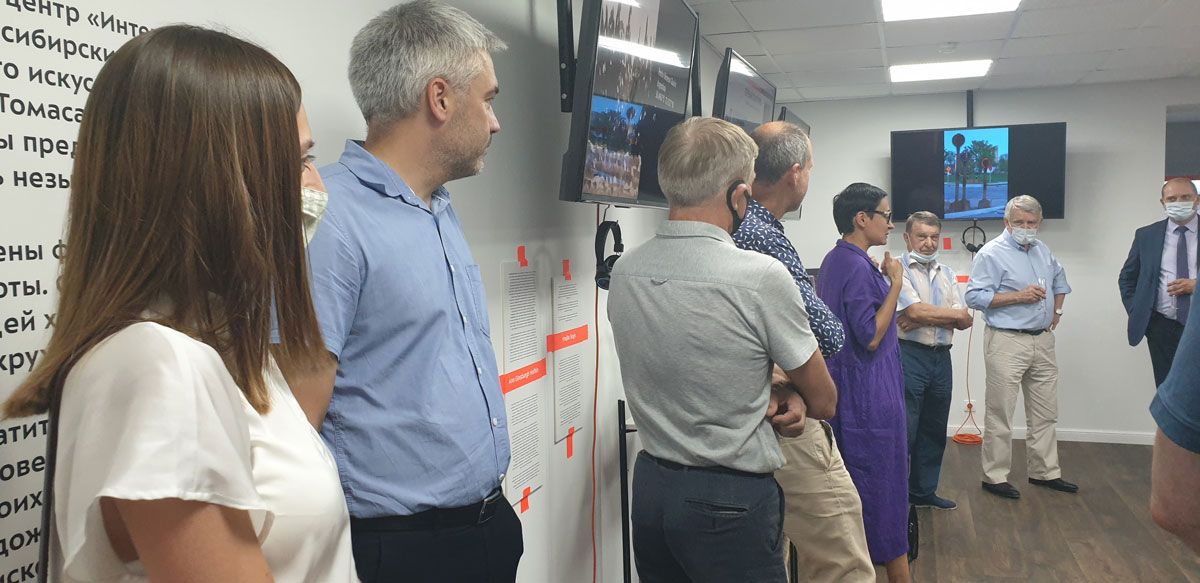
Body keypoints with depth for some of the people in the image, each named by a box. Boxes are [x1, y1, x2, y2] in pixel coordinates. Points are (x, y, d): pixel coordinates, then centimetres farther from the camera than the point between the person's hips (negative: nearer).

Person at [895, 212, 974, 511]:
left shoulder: (947, 273, 15)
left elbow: (965, 320, 4)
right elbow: (916, 310, -18)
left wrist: (923, 318, -10)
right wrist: (953, 313, -5)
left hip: (941, 357, 7)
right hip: (908, 355, -7)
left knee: (934, 430, 14)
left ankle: (924, 492, 26)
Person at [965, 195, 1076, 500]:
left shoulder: (1042, 250, 14)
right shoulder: (992, 253, -9)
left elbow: (1059, 281, 33)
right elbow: (974, 296, -16)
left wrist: (1057, 311, 19)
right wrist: (1018, 296, -18)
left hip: (1043, 341, 7)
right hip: (1007, 342, -7)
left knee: (1045, 413, 13)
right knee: (1000, 414, -3)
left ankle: (1045, 471, 26)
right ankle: (995, 476, 6)